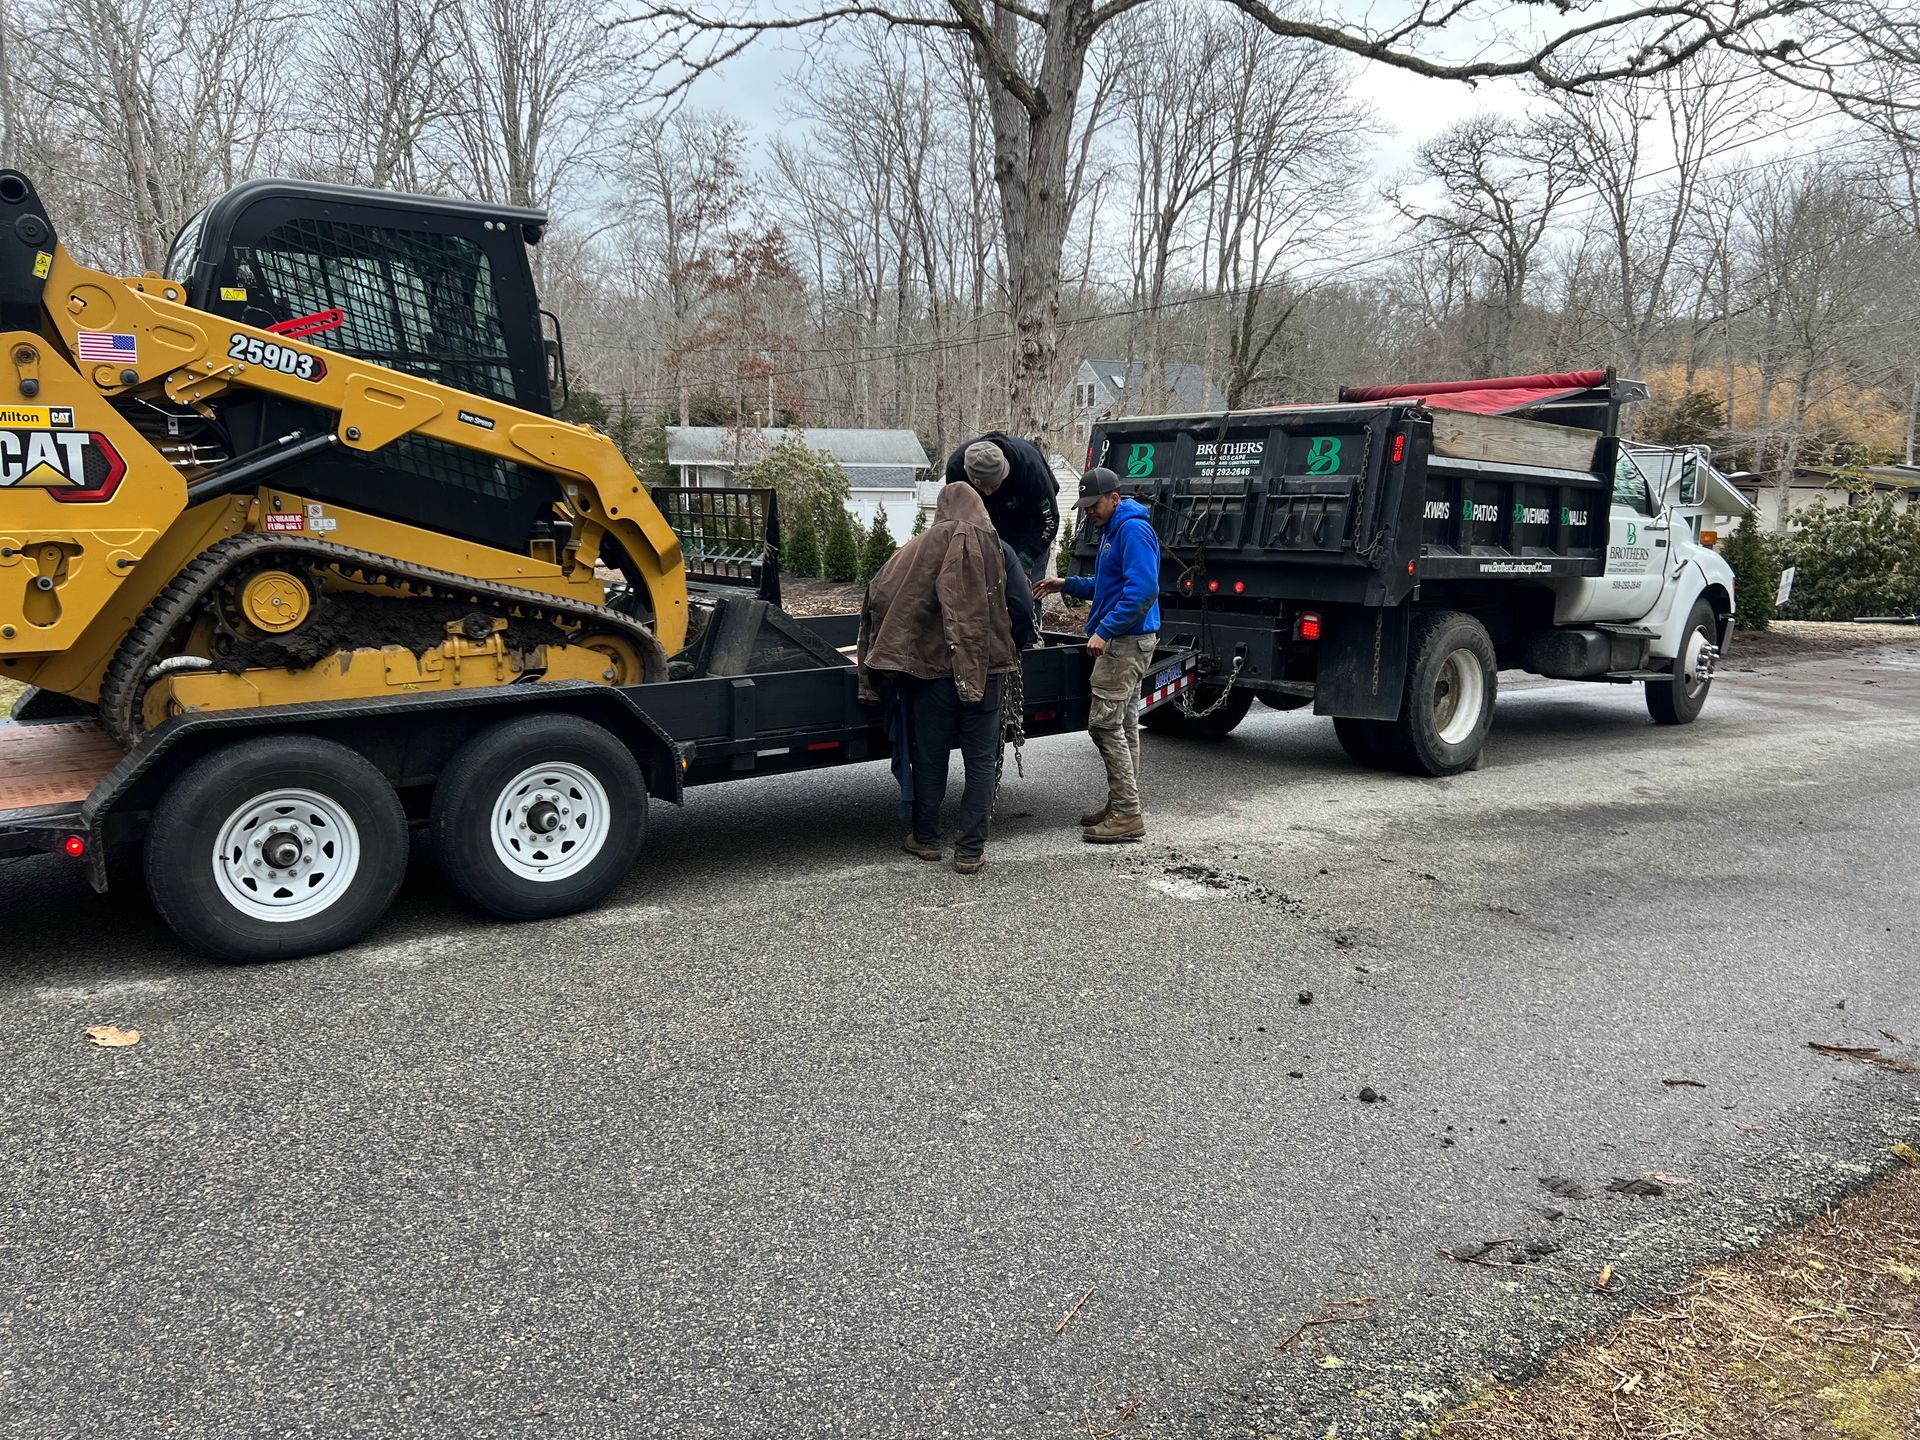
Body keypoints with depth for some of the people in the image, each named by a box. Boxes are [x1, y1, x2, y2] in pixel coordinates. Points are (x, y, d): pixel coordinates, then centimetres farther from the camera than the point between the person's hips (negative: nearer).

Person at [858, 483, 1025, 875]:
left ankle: (926, 839, 23)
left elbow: (880, 593, 0)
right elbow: (1023, 608, -6)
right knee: (980, 760, 6)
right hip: (987, 667, 0)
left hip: (935, 667, 0)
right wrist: (1011, 649, 8)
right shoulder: (997, 548, 0)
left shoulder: (924, 546, 2)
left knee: (929, 756, 13)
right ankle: (971, 850, 6)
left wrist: (883, 654, 10)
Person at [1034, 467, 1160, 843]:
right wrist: (1066, 585, 17)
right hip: (1122, 642, 11)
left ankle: (1127, 815, -9)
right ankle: (1122, 806, 21)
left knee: (1105, 723, -12)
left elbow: (1142, 589, -24)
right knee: (1123, 725, 14)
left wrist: (1104, 630, -25)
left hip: (1127, 641, -11)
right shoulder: (1112, 530, 19)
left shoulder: (1134, 530, -14)